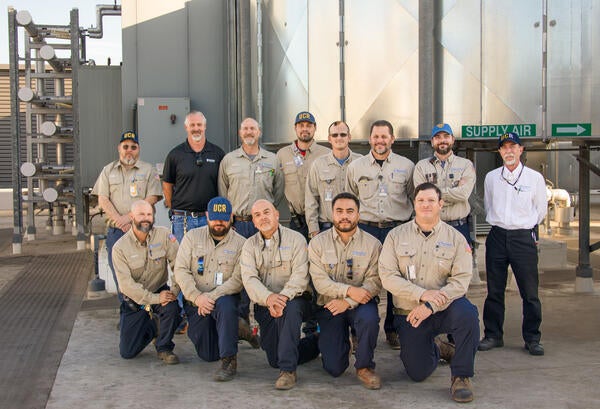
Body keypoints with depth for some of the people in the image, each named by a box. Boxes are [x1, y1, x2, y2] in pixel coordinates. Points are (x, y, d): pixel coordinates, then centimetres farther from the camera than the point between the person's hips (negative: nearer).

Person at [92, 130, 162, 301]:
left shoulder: (148, 170, 8)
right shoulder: (108, 170, 15)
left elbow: (152, 198, -4)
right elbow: (103, 199, 6)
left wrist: (130, 216, -14)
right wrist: (119, 220, -8)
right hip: (115, 230, 3)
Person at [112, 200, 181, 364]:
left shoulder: (163, 235, -9)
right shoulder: (120, 247, -12)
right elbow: (126, 284, -19)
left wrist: (175, 290, -27)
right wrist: (155, 298, -27)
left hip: (160, 291, 0)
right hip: (134, 301, 0)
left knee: (171, 306, -35)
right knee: (127, 352, -3)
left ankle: (164, 347, -7)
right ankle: (152, 326, 28)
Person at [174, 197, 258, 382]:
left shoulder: (240, 243, -4)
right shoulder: (192, 237, 2)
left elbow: (238, 279, -12)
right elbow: (181, 270, -5)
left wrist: (213, 296, -25)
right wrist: (197, 297, -19)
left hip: (224, 297, -2)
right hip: (195, 302, 2)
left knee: (225, 305, -39)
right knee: (207, 355, 0)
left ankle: (229, 360, -28)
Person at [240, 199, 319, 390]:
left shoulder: (295, 239, -3)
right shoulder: (250, 245, 5)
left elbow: (300, 275, -14)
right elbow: (249, 278, -9)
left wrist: (283, 297, -32)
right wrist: (268, 297, -29)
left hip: (294, 299, -4)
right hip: (264, 305, 4)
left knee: (289, 309, -40)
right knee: (274, 360, 0)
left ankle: (288, 370, -29)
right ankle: (315, 343, 29)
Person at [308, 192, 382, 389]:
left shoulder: (372, 244, -2)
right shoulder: (317, 243, 0)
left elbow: (375, 281, -10)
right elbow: (320, 281, -10)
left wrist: (348, 302, -22)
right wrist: (349, 290, -23)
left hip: (360, 303, 0)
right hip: (329, 305, 1)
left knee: (369, 318, -37)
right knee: (334, 368, -8)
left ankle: (364, 366, -10)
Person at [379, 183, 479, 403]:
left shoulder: (455, 238, 0)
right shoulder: (396, 236, 0)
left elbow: (461, 280, -10)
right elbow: (388, 277, -9)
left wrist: (431, 306, -22)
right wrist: (422, 294, -21)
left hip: (444, 309, -1)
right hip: (409, 314, 1)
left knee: (467, 314, -34)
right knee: (418, 374, -2)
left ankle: (461, 376, -14)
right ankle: (436, 349, 34)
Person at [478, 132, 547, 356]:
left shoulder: (535, 177, 2)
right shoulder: (491, 177, 8)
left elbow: (541, 209, 12)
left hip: (524, 237, -2)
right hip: (497, 236, 2)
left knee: (530, 292, -2)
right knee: (494, 291, 5)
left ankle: (532, 339, 9)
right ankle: (493, 335, 16)